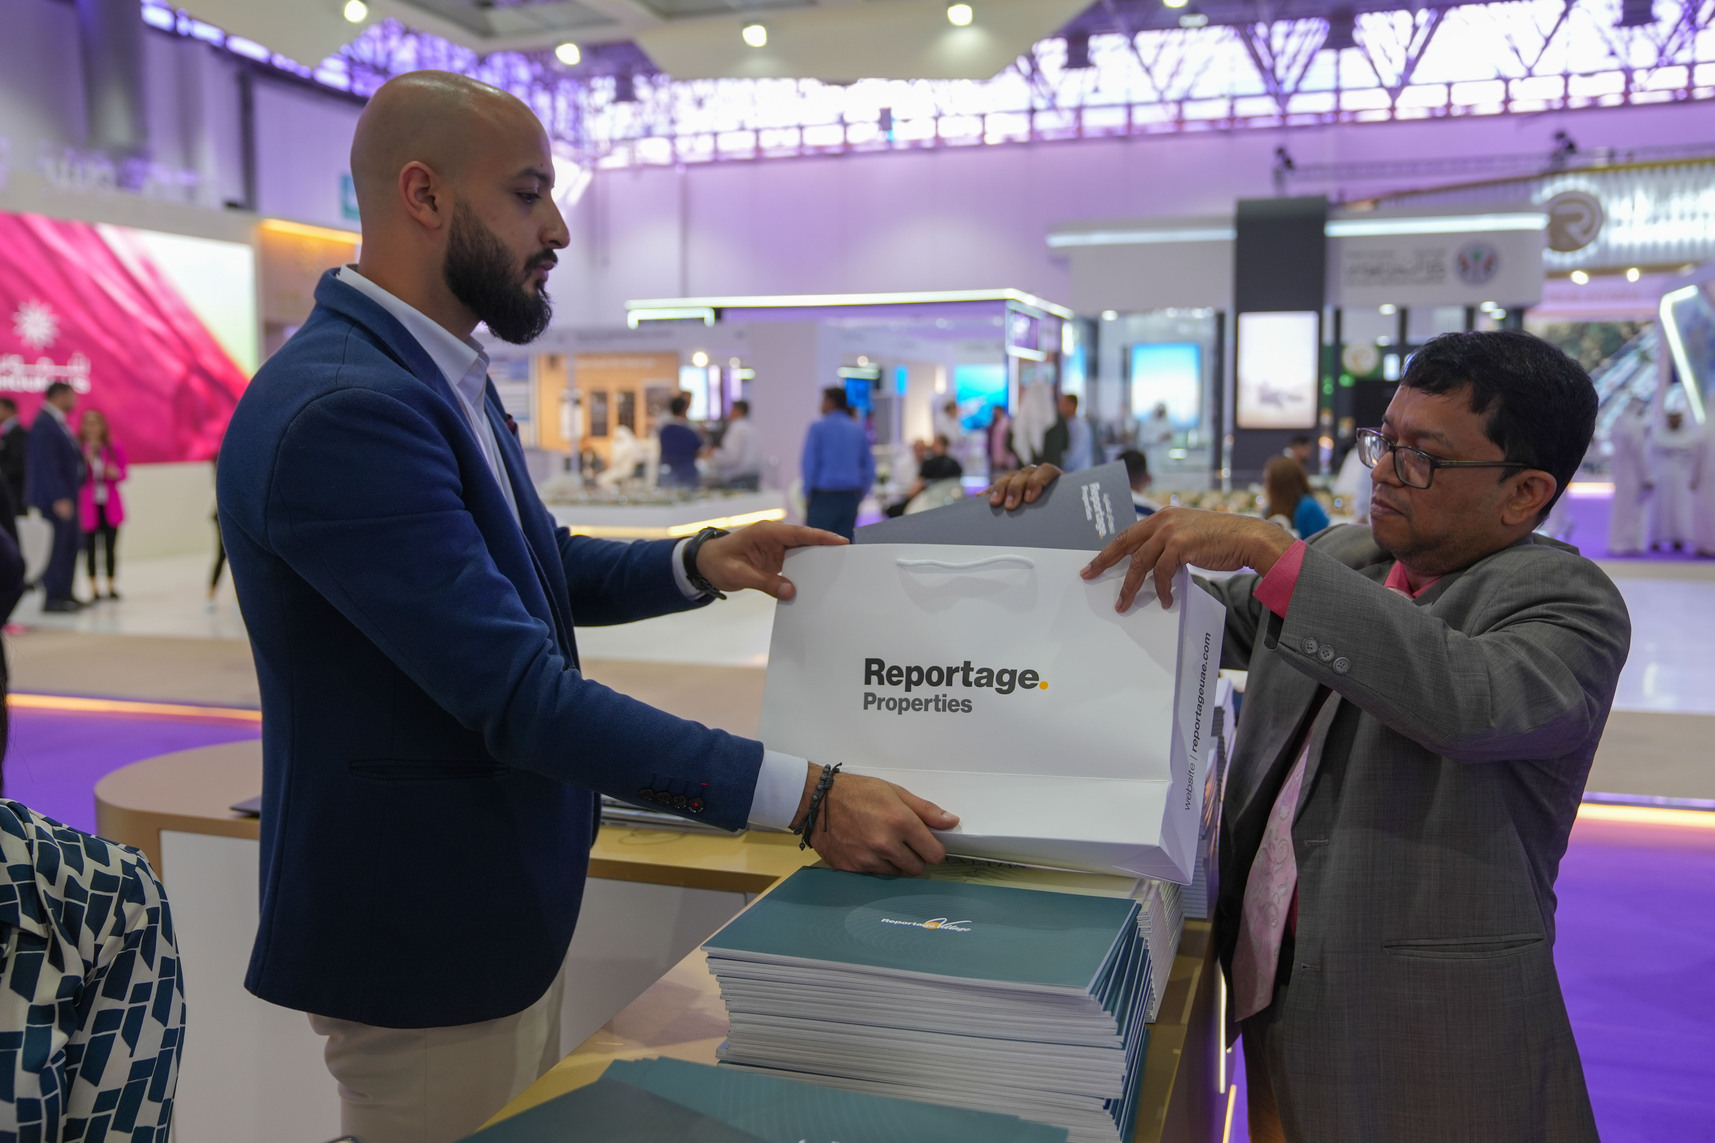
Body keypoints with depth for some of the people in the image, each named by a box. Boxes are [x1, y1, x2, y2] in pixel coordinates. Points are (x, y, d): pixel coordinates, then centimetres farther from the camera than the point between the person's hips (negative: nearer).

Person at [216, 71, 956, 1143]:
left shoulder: (438, 373, 6)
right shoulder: (343, 409, -26)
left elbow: (540, 565, 16)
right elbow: (520, 691, -29)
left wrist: (697, 563, -3)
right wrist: (808, 795, -30)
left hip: (513, 894, 9)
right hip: (427, 934, -9)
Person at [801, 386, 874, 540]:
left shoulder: (818, 428, -4)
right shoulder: (859, 430, 10)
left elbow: (809, 464, -6)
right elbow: (869, 467, 13)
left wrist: (807, 493, 4)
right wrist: (859, 495, 17)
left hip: (824, 496, -5)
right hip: (851, 497, 5)